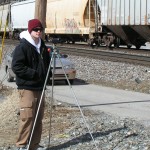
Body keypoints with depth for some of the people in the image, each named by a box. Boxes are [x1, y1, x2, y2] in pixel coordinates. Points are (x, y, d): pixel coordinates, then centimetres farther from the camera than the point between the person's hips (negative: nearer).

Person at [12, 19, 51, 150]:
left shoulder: (42, 46, 14)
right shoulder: (22, 47, -9)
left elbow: (46, 64, 27)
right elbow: (16, 67, -17)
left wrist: (45, 75, 9)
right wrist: (34, 74, -20)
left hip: (40, 87, 8)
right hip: (27, 87, -8)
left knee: (38, 118, 9)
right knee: (27, 117, -11)